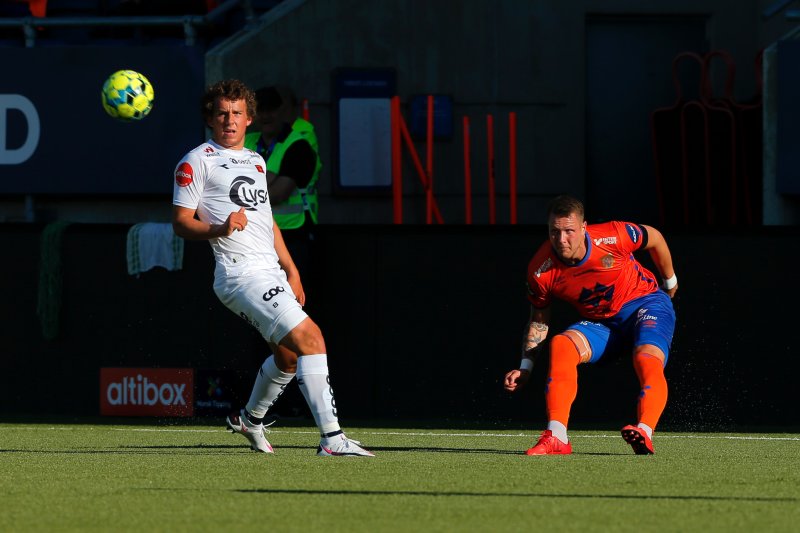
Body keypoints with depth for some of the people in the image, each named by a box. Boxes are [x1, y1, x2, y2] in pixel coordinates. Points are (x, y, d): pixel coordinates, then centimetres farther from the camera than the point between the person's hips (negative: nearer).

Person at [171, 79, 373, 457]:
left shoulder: (256, 161, 21)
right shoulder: (197, 162, -2)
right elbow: (181, 222, -5)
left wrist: (291, 272, 22)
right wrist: (219, 229, -23)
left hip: (271, 274, 9)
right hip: (241, 273, -9)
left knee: (288, 356, 18)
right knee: (310, 339, -19)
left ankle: (250, 419, 43)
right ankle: (332, 439, -23)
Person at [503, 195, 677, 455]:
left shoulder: (613, 237, -25)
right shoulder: (541, 271, -18)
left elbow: (654, 238, -2)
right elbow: (538, 320, 0)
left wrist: (670, 281, 14)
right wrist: (525, 368, -10)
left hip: (645, 304, -2)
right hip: (600, 322, 2)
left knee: (648, 359, -33)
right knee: (561, 344, -26)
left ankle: (645, 432, -50)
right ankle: (556, 437, -33)